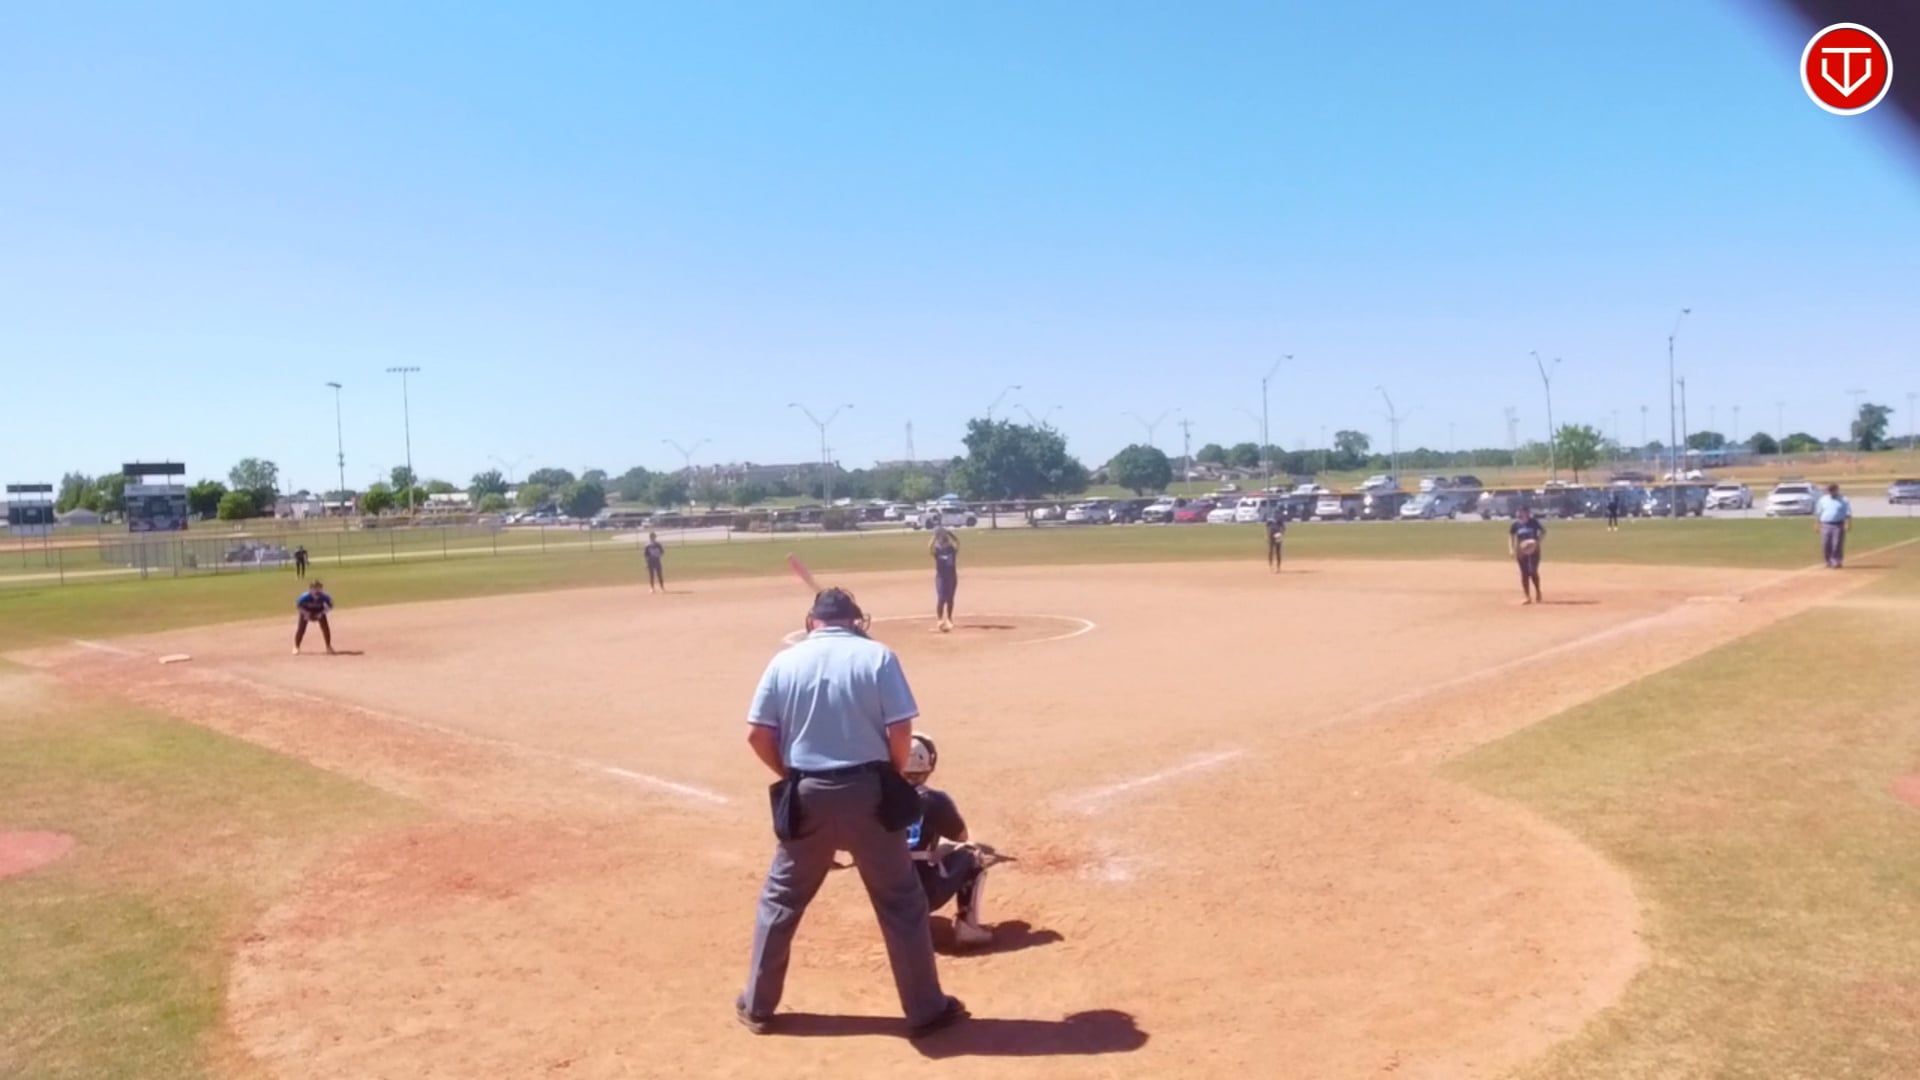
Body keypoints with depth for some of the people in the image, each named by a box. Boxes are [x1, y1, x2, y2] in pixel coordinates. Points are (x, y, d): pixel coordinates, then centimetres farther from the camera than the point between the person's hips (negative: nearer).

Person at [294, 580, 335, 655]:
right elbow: (297, 606, -20)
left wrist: (321, 613, -23)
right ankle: (296, 647, 12)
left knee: (325, 627, -8)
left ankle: (328, 647, 9)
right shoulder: (305, 596, -37)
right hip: (306, 611, -1)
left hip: (319, 611, 1)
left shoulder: (324, 597, -34)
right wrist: (306, 613, -27)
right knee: (301, 628, -8)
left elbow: (330, 605, -15)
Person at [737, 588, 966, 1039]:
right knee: (901, 900, 10)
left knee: (781, 898, 18)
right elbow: (901, 731, -10)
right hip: (867, 791, -1)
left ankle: (757, 1006, 27)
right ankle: (926, 1009, 18)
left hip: (807, 795, 2)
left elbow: (758, 735, -1)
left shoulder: (786, 661, 1)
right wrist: (893, 780, 7)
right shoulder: (878, 656, -4)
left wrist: (793, 777, 13)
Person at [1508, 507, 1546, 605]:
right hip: (1521, 551, 3)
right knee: (1524, 573, 3)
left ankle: (1538, 595, 8)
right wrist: (1511, 549, -3)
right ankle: (1527, 597, 10)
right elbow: (1511, 536, 8)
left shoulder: (1534, 522, -7)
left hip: (1533, 550, -3)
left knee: (1533, 571, -10)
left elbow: (1543, 532, 1)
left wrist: (1537, 541, -16)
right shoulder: (1515, 524, -1)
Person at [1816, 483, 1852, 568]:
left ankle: (1836, 562, 2)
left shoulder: (1843, 500, 2)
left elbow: (1848, 514, -3)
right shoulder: (1823, 499, 10)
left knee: (1837, 544, -6)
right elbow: (1818, 513, 13)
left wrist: (1848, 524, -12)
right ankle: (1829, 562, 15)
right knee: (1825, 544, 0)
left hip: (1838, 525, -3)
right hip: (1826, 525, 3)